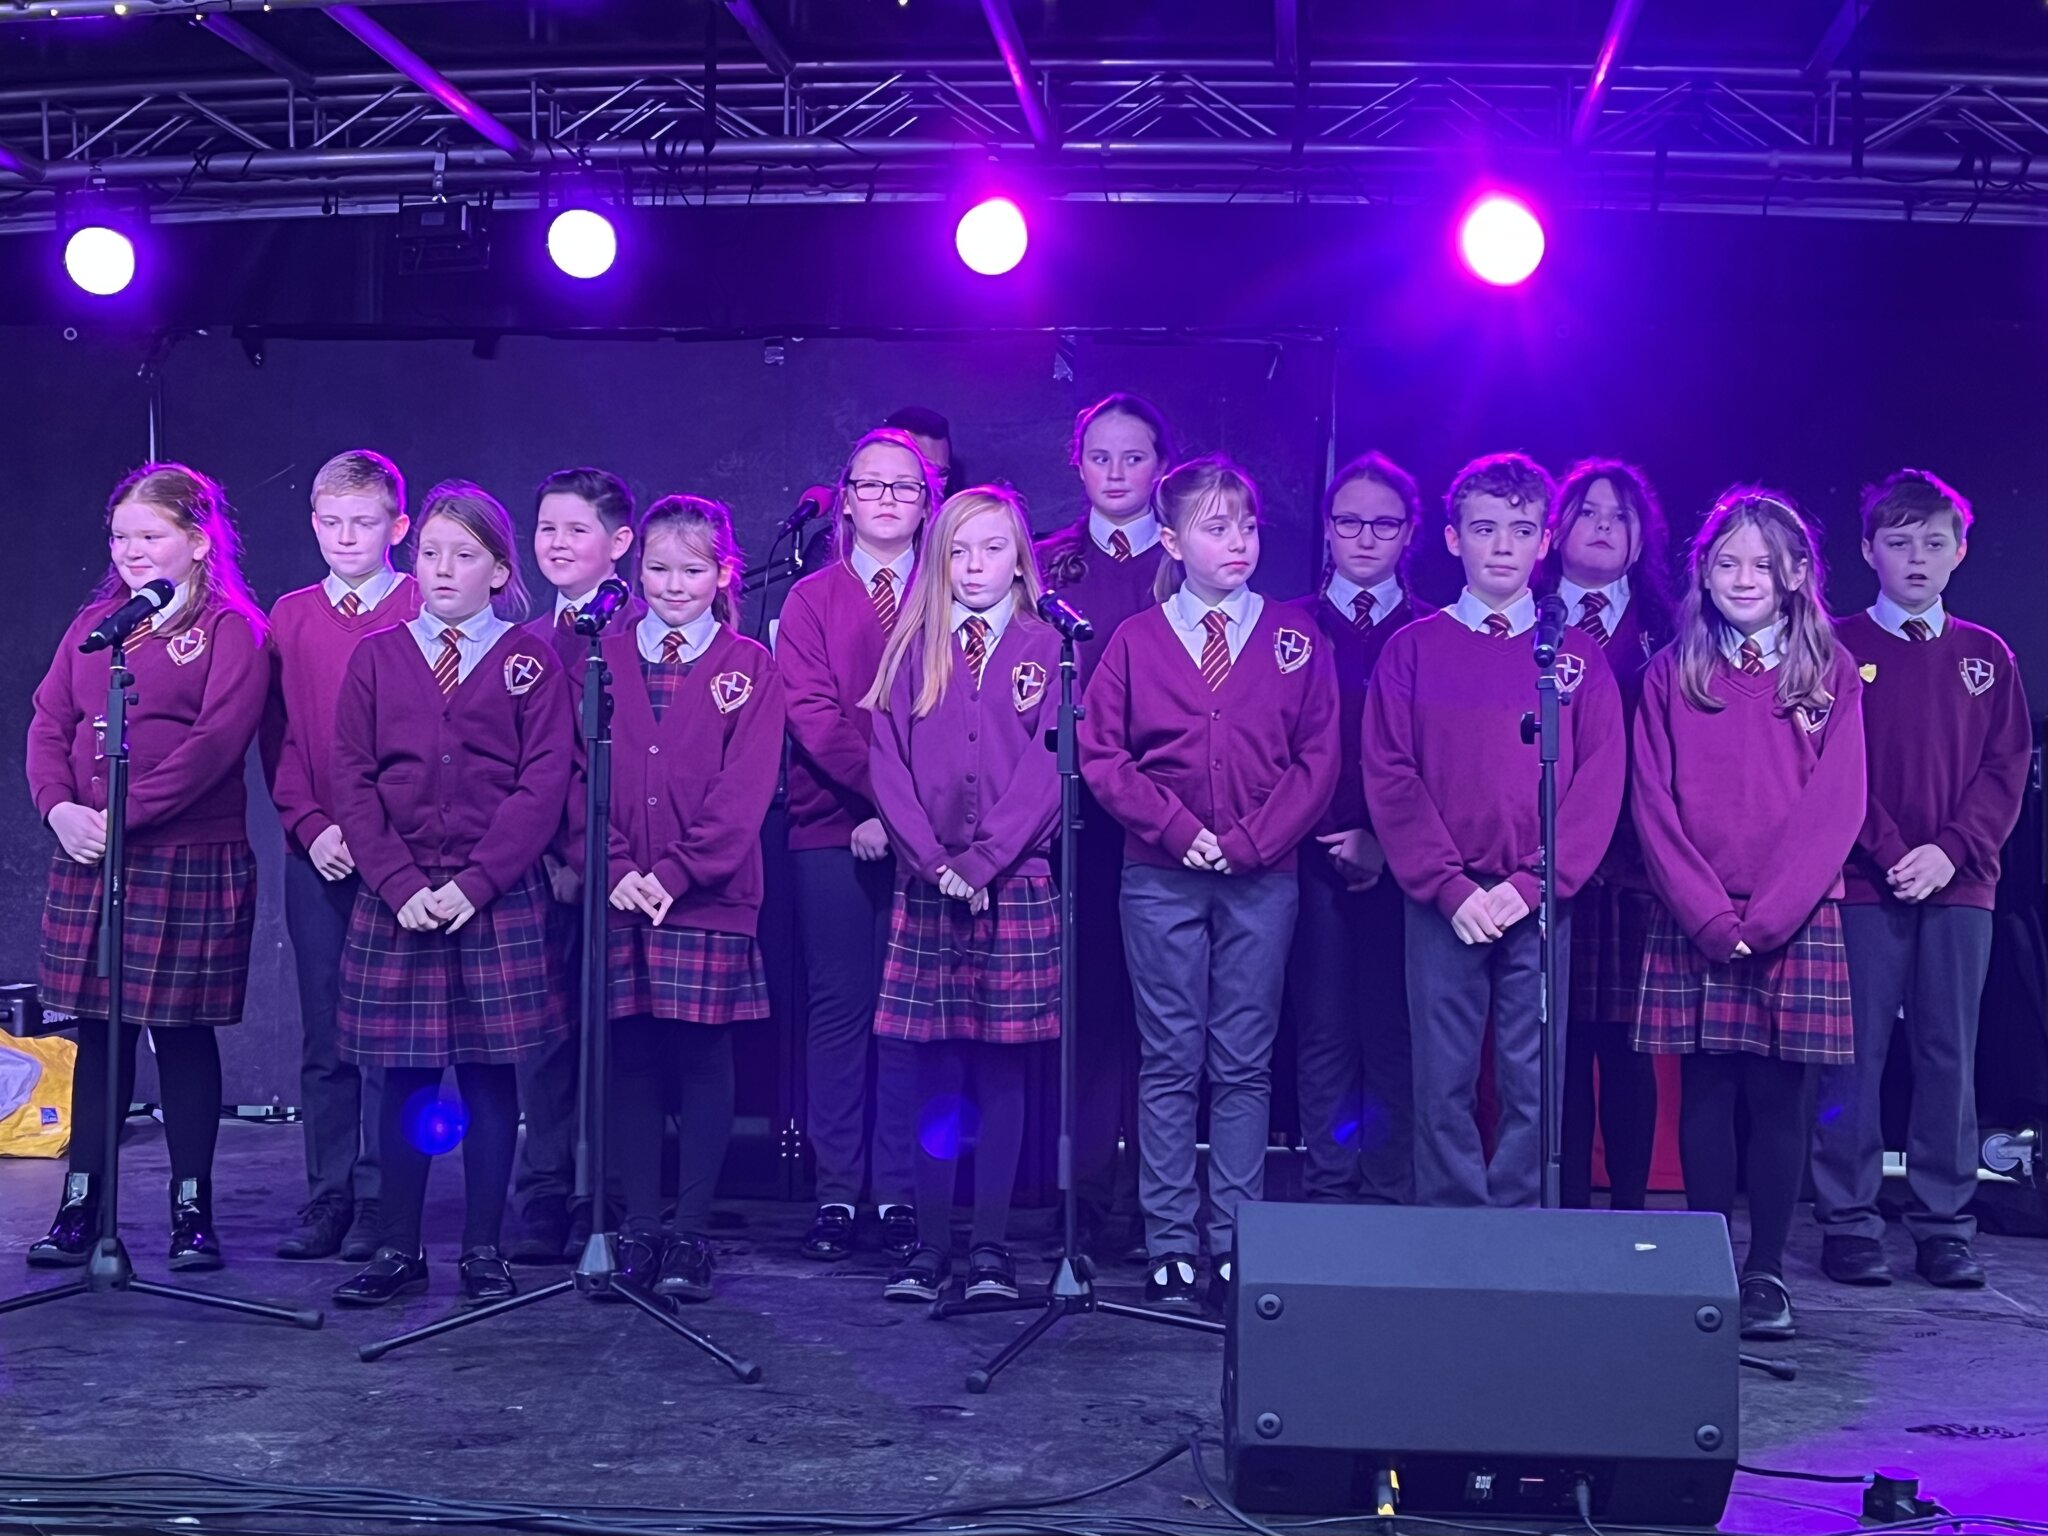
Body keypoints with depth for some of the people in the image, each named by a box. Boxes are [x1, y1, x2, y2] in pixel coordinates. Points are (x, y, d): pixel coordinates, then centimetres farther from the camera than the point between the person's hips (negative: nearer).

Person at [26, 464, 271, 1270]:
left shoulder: (230, 628, -3)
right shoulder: (94, 624, 15)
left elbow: (219, 738, -15)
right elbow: (48, 722, 10)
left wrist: (129, 813, -19)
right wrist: (59, 806, -8)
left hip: (192, 860, -5)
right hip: (86, 857, 5)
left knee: (182, 1031, 2)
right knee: (98, 1030, 9)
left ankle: (192, 1209, 13)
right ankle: (81, 1206, 16)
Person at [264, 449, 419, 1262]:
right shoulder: (291, 617, 12)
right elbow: (278, 737, 9)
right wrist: (312, 826, -5)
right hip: (314, 854, 4)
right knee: (324, 1035, 7)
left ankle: (381, 1206, 6)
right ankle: (327, 1201, 14)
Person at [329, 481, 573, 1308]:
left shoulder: (530, 659, 2)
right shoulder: (377, 656, 8)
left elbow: (544, 785, -5)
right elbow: (352, 779, 4)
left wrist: (475, 882, -12)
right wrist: (400, 884, -8)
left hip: (500, 899, -2)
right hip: (394, 897, 2)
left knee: (490, 1074, 3)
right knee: (404, 1076, 5)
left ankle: (484, 1250, 12)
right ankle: (398, 1249, 14)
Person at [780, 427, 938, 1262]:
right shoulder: (811, 599, 10)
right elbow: (810, 712, -1)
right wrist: (881, 784, -14)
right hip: (832, 829, 1)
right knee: (838, 1004, 1)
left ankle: (898, 1194, 6)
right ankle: (836, 1192, 7)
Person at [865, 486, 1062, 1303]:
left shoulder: (1046, 650, 4)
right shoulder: (911, 650, 9)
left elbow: (1048, 769, -4)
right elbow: (889, 765, 3)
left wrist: (981, 860, -12)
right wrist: (934, 862, -8)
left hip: (1015, 886, -1)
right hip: (926, 888, 1)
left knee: (1000, 1068, 2)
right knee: (937, 1072, 3)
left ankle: (991, 1248, 7)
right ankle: (930, 1244, 8)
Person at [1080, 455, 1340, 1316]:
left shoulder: (1295, 639, 5)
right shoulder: (1136, 640, 4)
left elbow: (1318, 760, 1)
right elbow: (1100, 754, 1)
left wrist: (1251, 839, -8)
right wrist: (1176, 827, -9)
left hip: (1263, 880, 1)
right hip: (1161, 879, 0)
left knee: (1244, 1065, 3)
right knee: (1169, 1064, 3)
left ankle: (1237, 1245, 9)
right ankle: (1169, 1247, 8)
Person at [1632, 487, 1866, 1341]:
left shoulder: (1831, 673, 5)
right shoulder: (1671, 674, 7)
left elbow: (1836, 807, -2)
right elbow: (1652, 805, 1)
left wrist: (1767, 914, -11)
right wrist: (1710, 915, -9)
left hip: (1797, 920, -1)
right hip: (1692, 926, 1)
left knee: (1778, 1096, 0)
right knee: (1704, 1093, 2)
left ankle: (1767, 1273, 8)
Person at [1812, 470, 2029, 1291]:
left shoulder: (1986, 656, 12)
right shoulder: (1836, 647, 3)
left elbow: (2008, 770, 6)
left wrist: (1949, 850, -8)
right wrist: (1887, 853, -12)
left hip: (1959, 887, 2)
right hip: (1861, 886, -2)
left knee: (1949, 1057, 4)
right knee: (1855, 1058, -2)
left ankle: (1944, 1226, 10)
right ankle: (1849, 1224, 5)